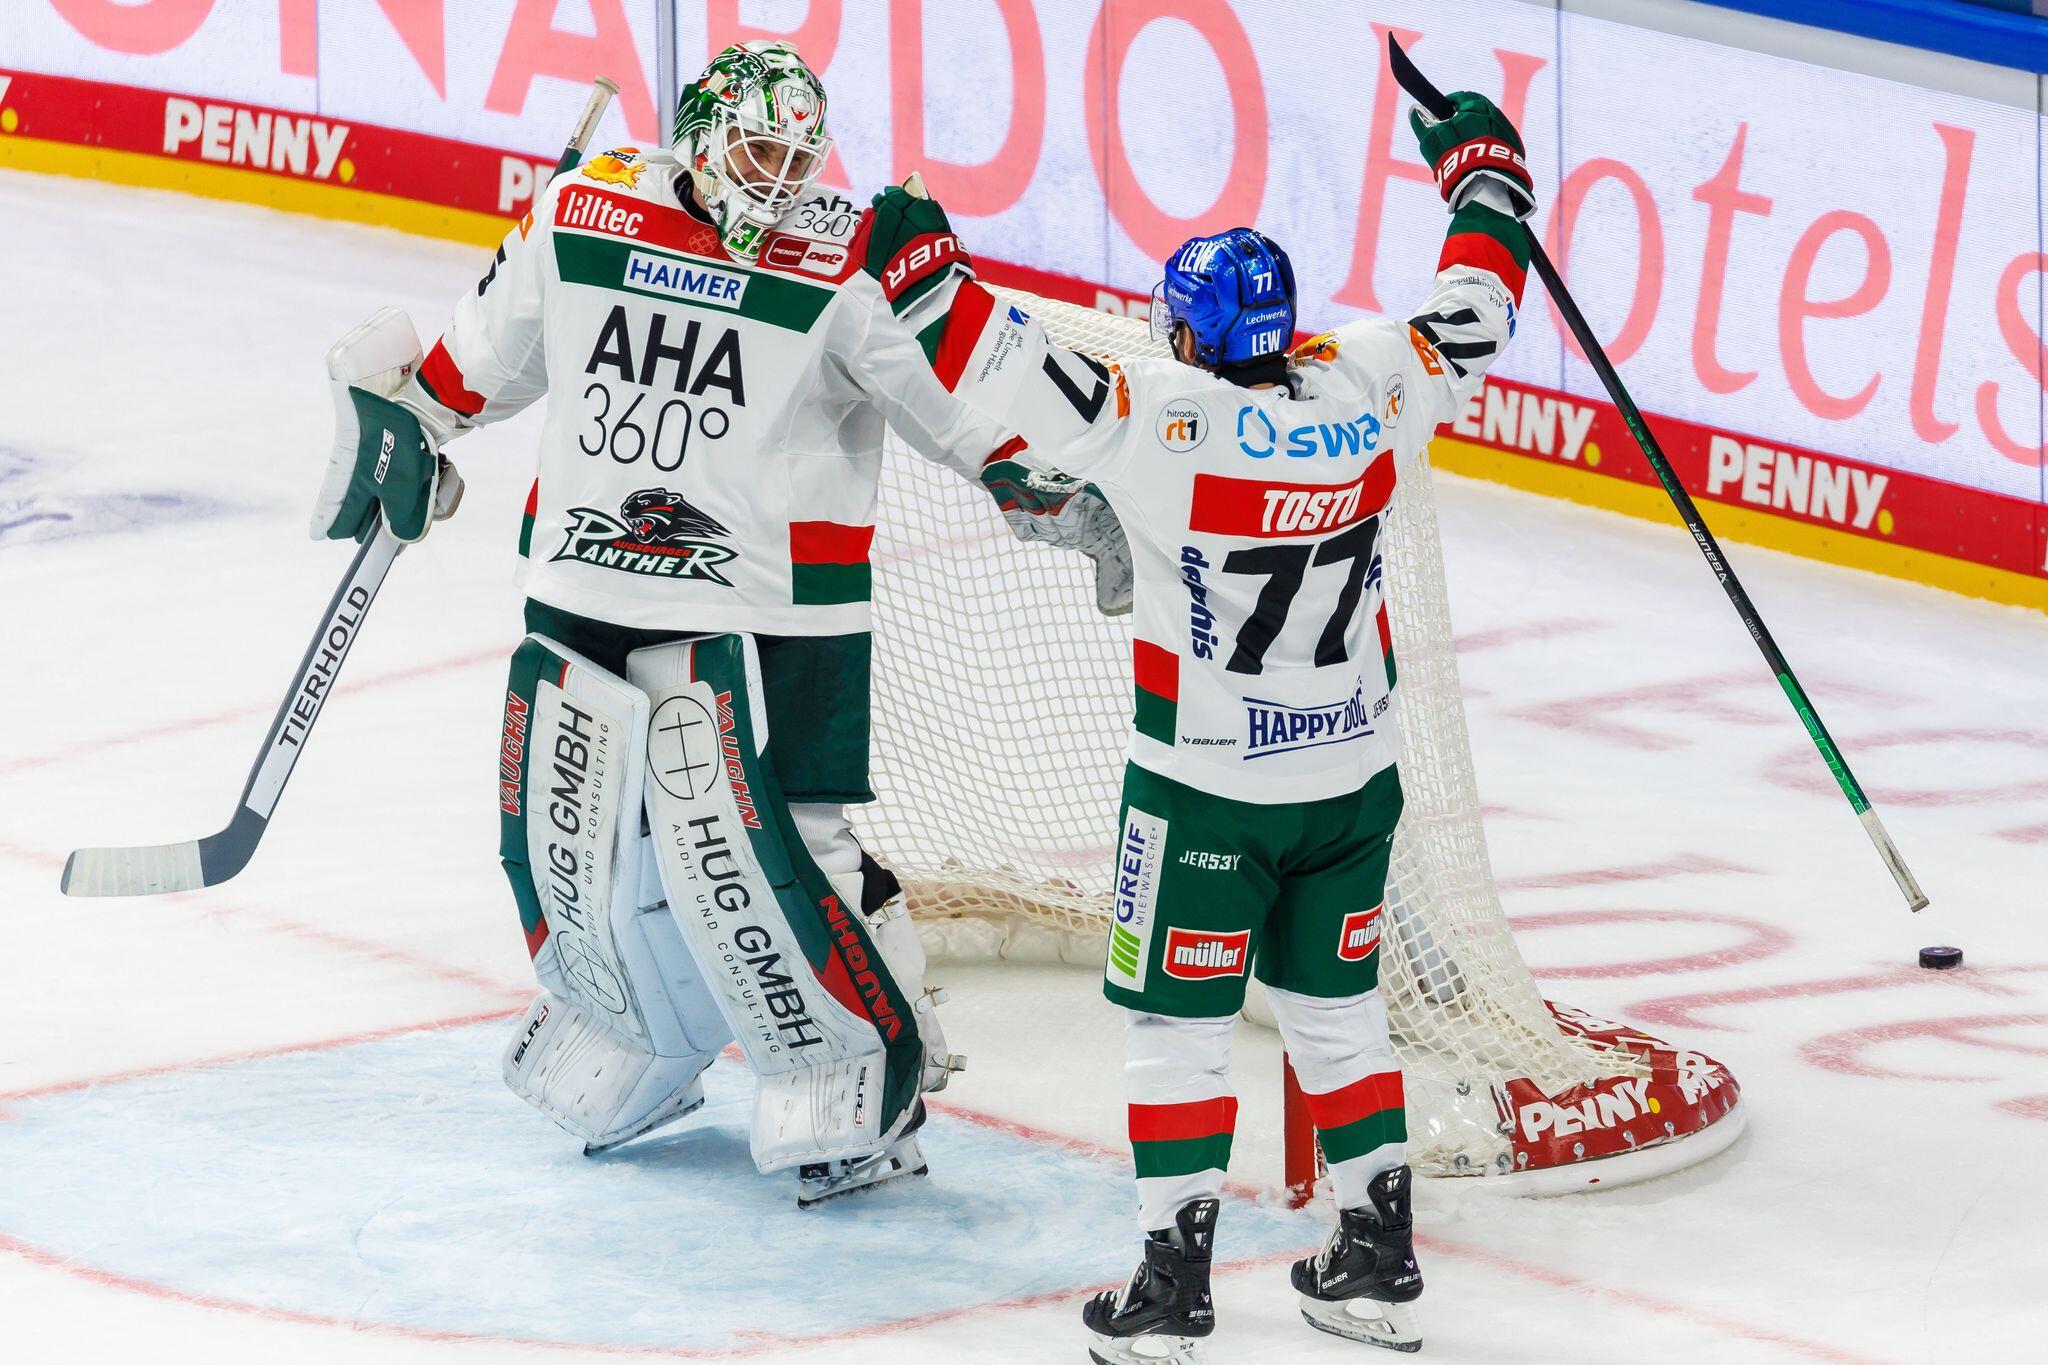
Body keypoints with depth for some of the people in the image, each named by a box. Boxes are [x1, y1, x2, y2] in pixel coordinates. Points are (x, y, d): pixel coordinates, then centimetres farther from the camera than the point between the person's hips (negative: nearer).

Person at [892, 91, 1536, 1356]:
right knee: (1338, 1008, 18)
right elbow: (1468, 324, 10)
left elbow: (1025, 384, -25)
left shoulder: (1167, 417, -20)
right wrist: (1484, 171, 24)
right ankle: (1382, 1263, 22)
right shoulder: (1367, 388, -7)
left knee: (1178, 1020, 6)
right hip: (1354, 775, 5)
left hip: (1207, 791, -5)